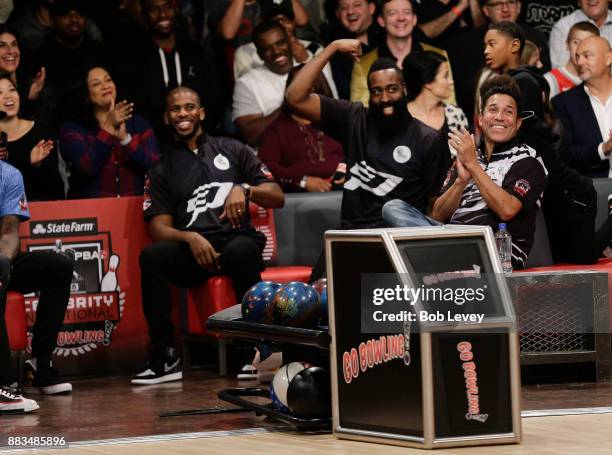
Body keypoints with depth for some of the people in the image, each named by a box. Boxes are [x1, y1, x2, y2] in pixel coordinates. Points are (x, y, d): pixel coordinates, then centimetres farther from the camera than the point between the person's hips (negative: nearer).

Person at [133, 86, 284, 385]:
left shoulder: (231, 150, 19)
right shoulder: (162, 170, 19)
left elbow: (277, 198, 13)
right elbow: (159, 230, 7)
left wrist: (244, 190, -9)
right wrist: (190, 238, -15)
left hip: (237, 240, -1)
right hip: (191, 250, 1)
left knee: (241, 250, -39)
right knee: (151, 257, -32)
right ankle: (165, 358, -27)